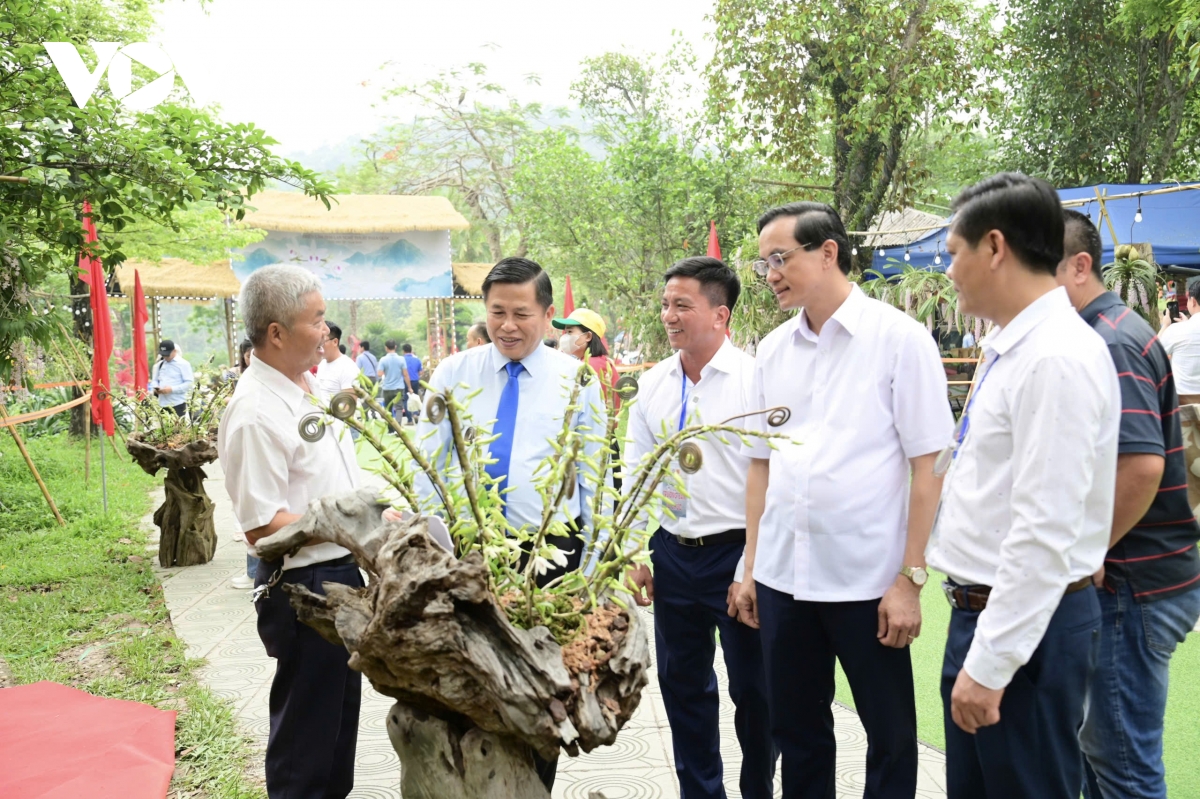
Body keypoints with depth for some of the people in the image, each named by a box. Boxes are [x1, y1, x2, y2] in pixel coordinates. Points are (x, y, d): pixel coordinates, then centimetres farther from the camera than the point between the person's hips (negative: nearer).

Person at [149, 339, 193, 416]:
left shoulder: (183, 364, -4)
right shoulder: (159, 364, 14)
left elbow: (189, 383, -10)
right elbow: (154, 380, 22)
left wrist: (172, 389, -18)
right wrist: (155, 387, -2)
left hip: (178, 404, -5)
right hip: (163, 404, 5)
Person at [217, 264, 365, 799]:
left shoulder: (308, 383, 5)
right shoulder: (256, 413, -24)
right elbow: (262, 526, -25)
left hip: (341, 571, 9)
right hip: (303, 584, -9)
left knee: (341, 707, 24)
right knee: (307, 725, 8)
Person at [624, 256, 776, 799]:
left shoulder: (753, 379, -11)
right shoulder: (653, 385, 5)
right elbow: (635, 474, 11)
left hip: (737, 552, -5)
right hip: (672, 552, 5)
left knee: (753, 688, 8)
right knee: (682, 684, 16)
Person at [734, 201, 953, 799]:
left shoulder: (899, 339, -7)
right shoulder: (773, 350, 7)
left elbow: (927, 465, -8)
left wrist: (910, 579, -12)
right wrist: (751, 568, 11)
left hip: (868, 579, -4)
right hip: (781, 575, 5)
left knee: (890, 737, 10)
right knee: (795, 732, 16)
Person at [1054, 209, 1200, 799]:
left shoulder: (1110, 343, -18)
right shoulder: (1098, 336, 14)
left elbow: (1141, 465, -29)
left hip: (1130, 588, -10)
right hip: (1119, 579, 10)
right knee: (1099, 744, 20)